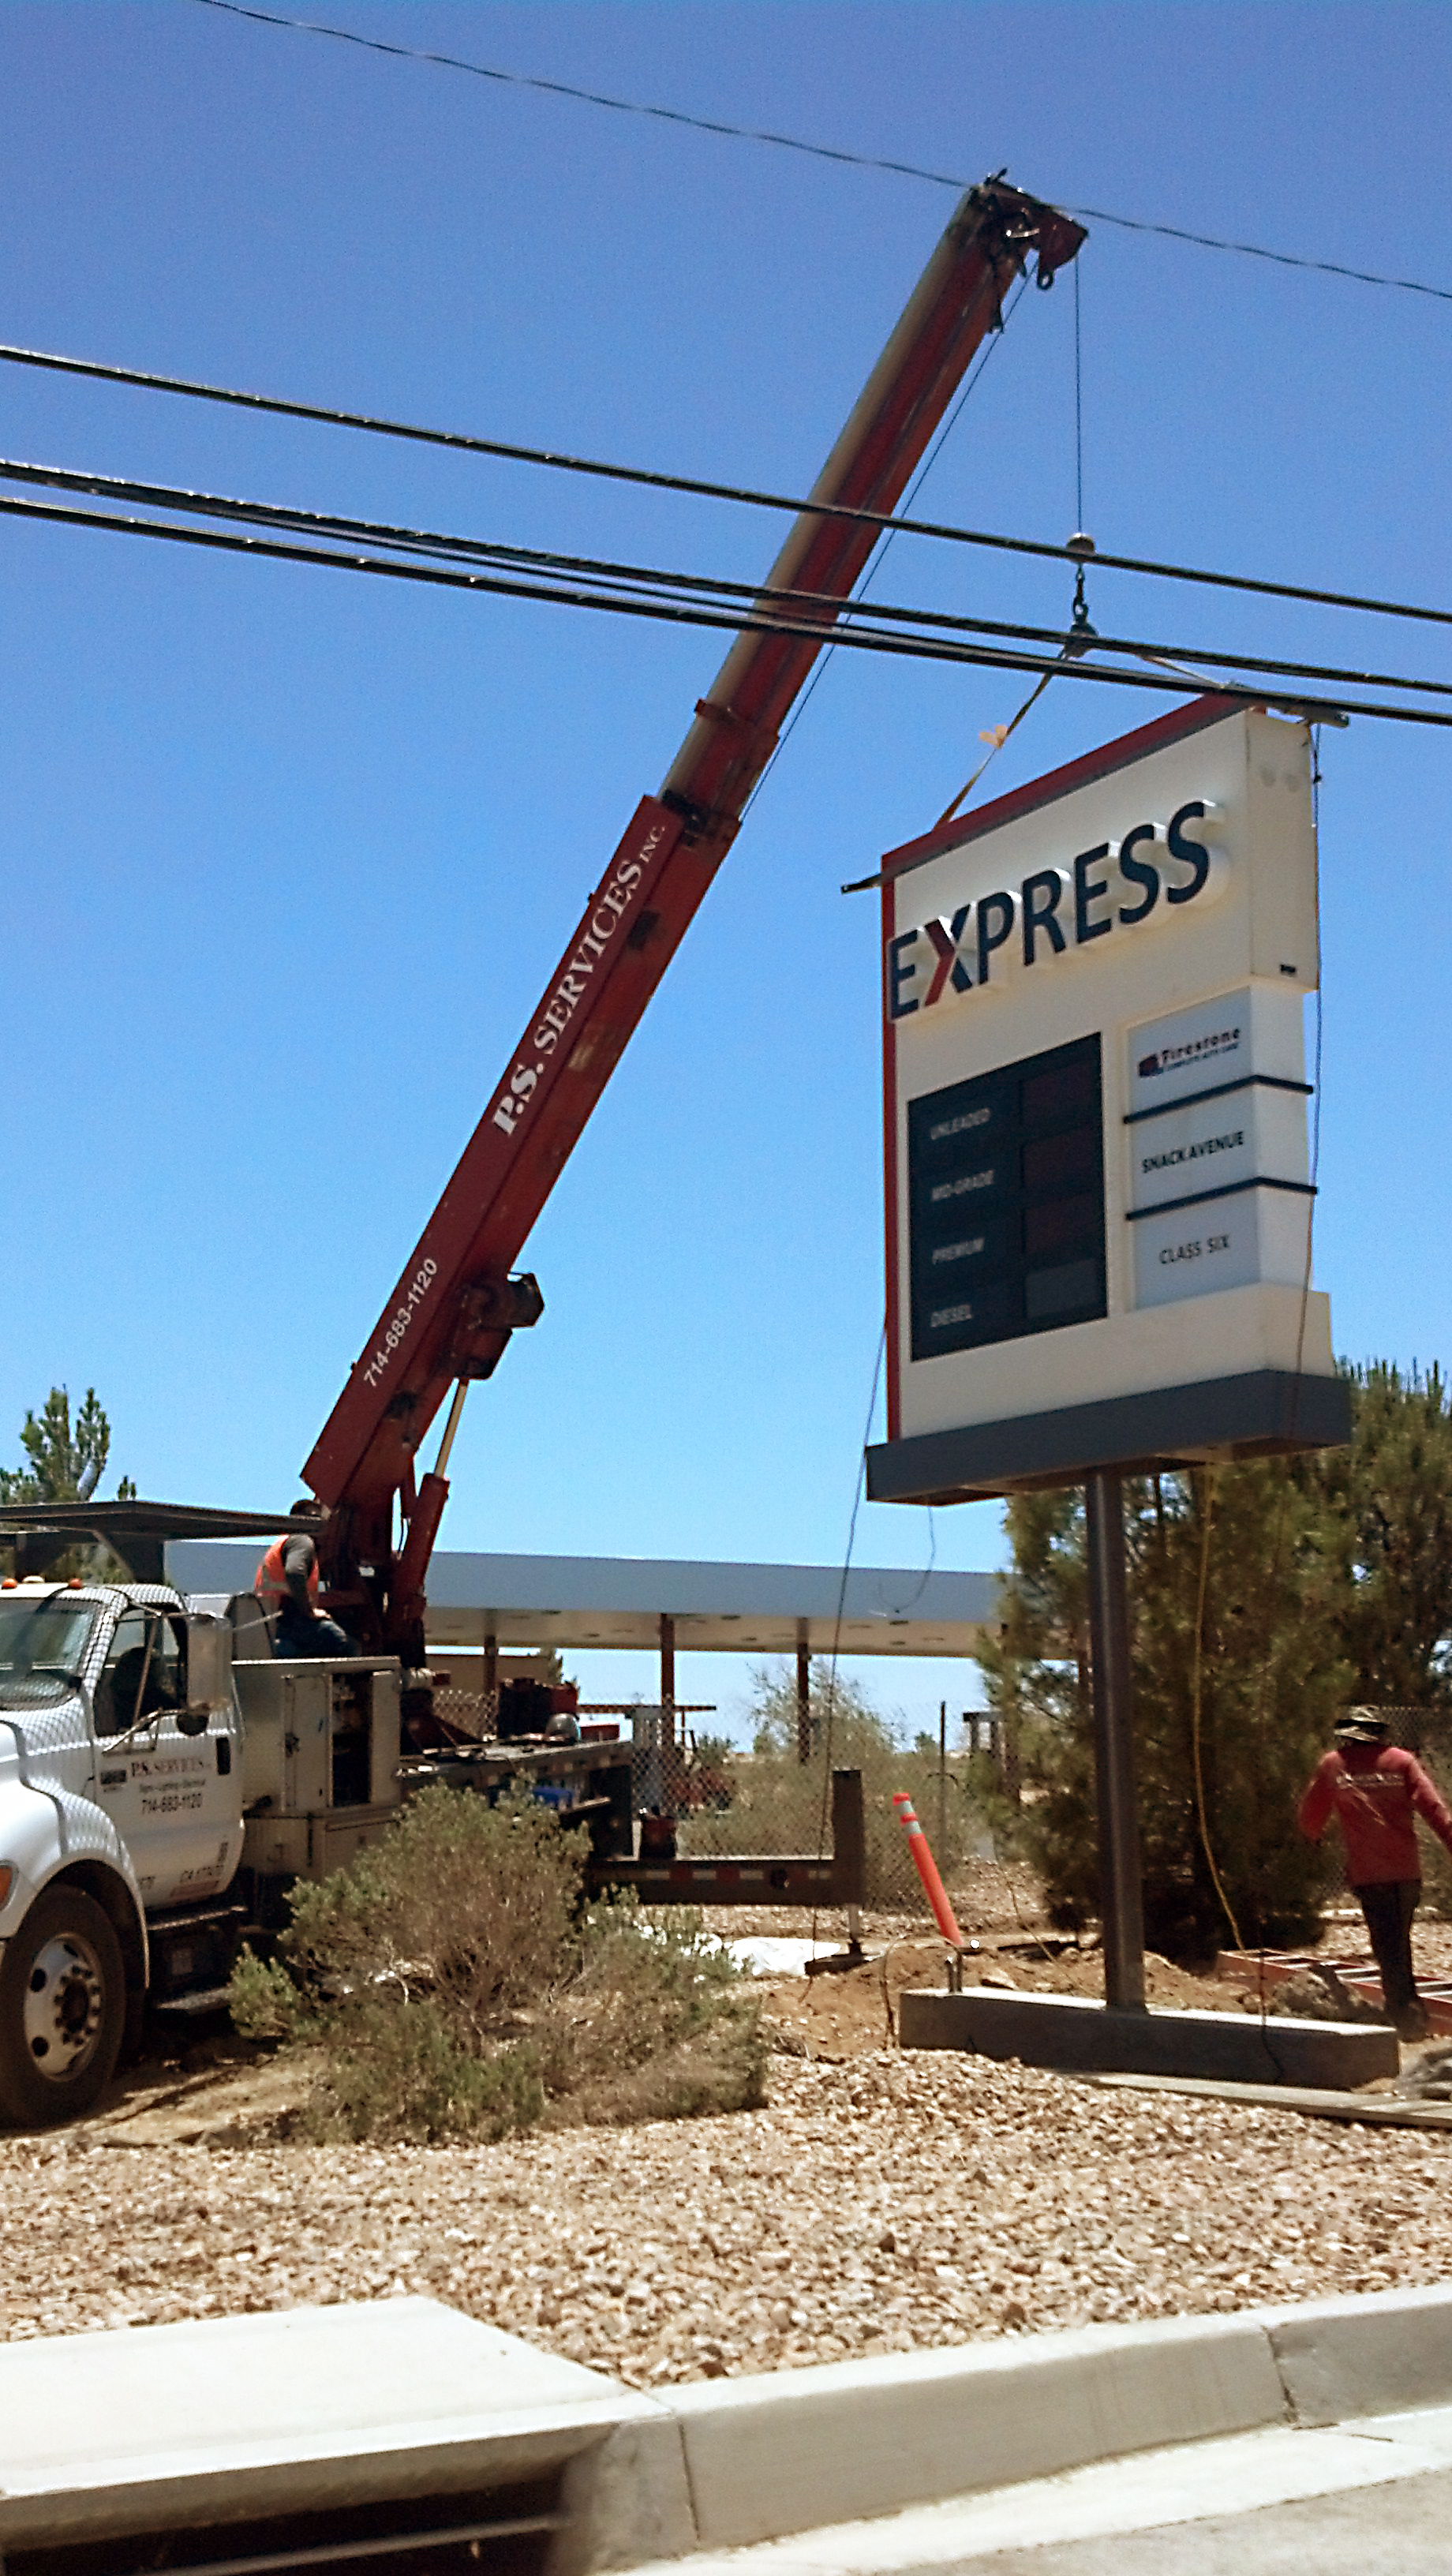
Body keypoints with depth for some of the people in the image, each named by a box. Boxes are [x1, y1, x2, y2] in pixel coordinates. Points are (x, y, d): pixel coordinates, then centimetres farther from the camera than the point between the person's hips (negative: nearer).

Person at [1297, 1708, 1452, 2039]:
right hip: (1407, 1868, 2)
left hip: (1368, 1871, -2)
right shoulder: (1400, 1760, 7)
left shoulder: (1332, 1765, 7)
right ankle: (1401, 2003, 25)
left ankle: (1406, 2012, -9)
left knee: (1388, 1944, -1)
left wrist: (1312, 1836, 39)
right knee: (1400, 1938, 18)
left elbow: (1311, 1816, 18)